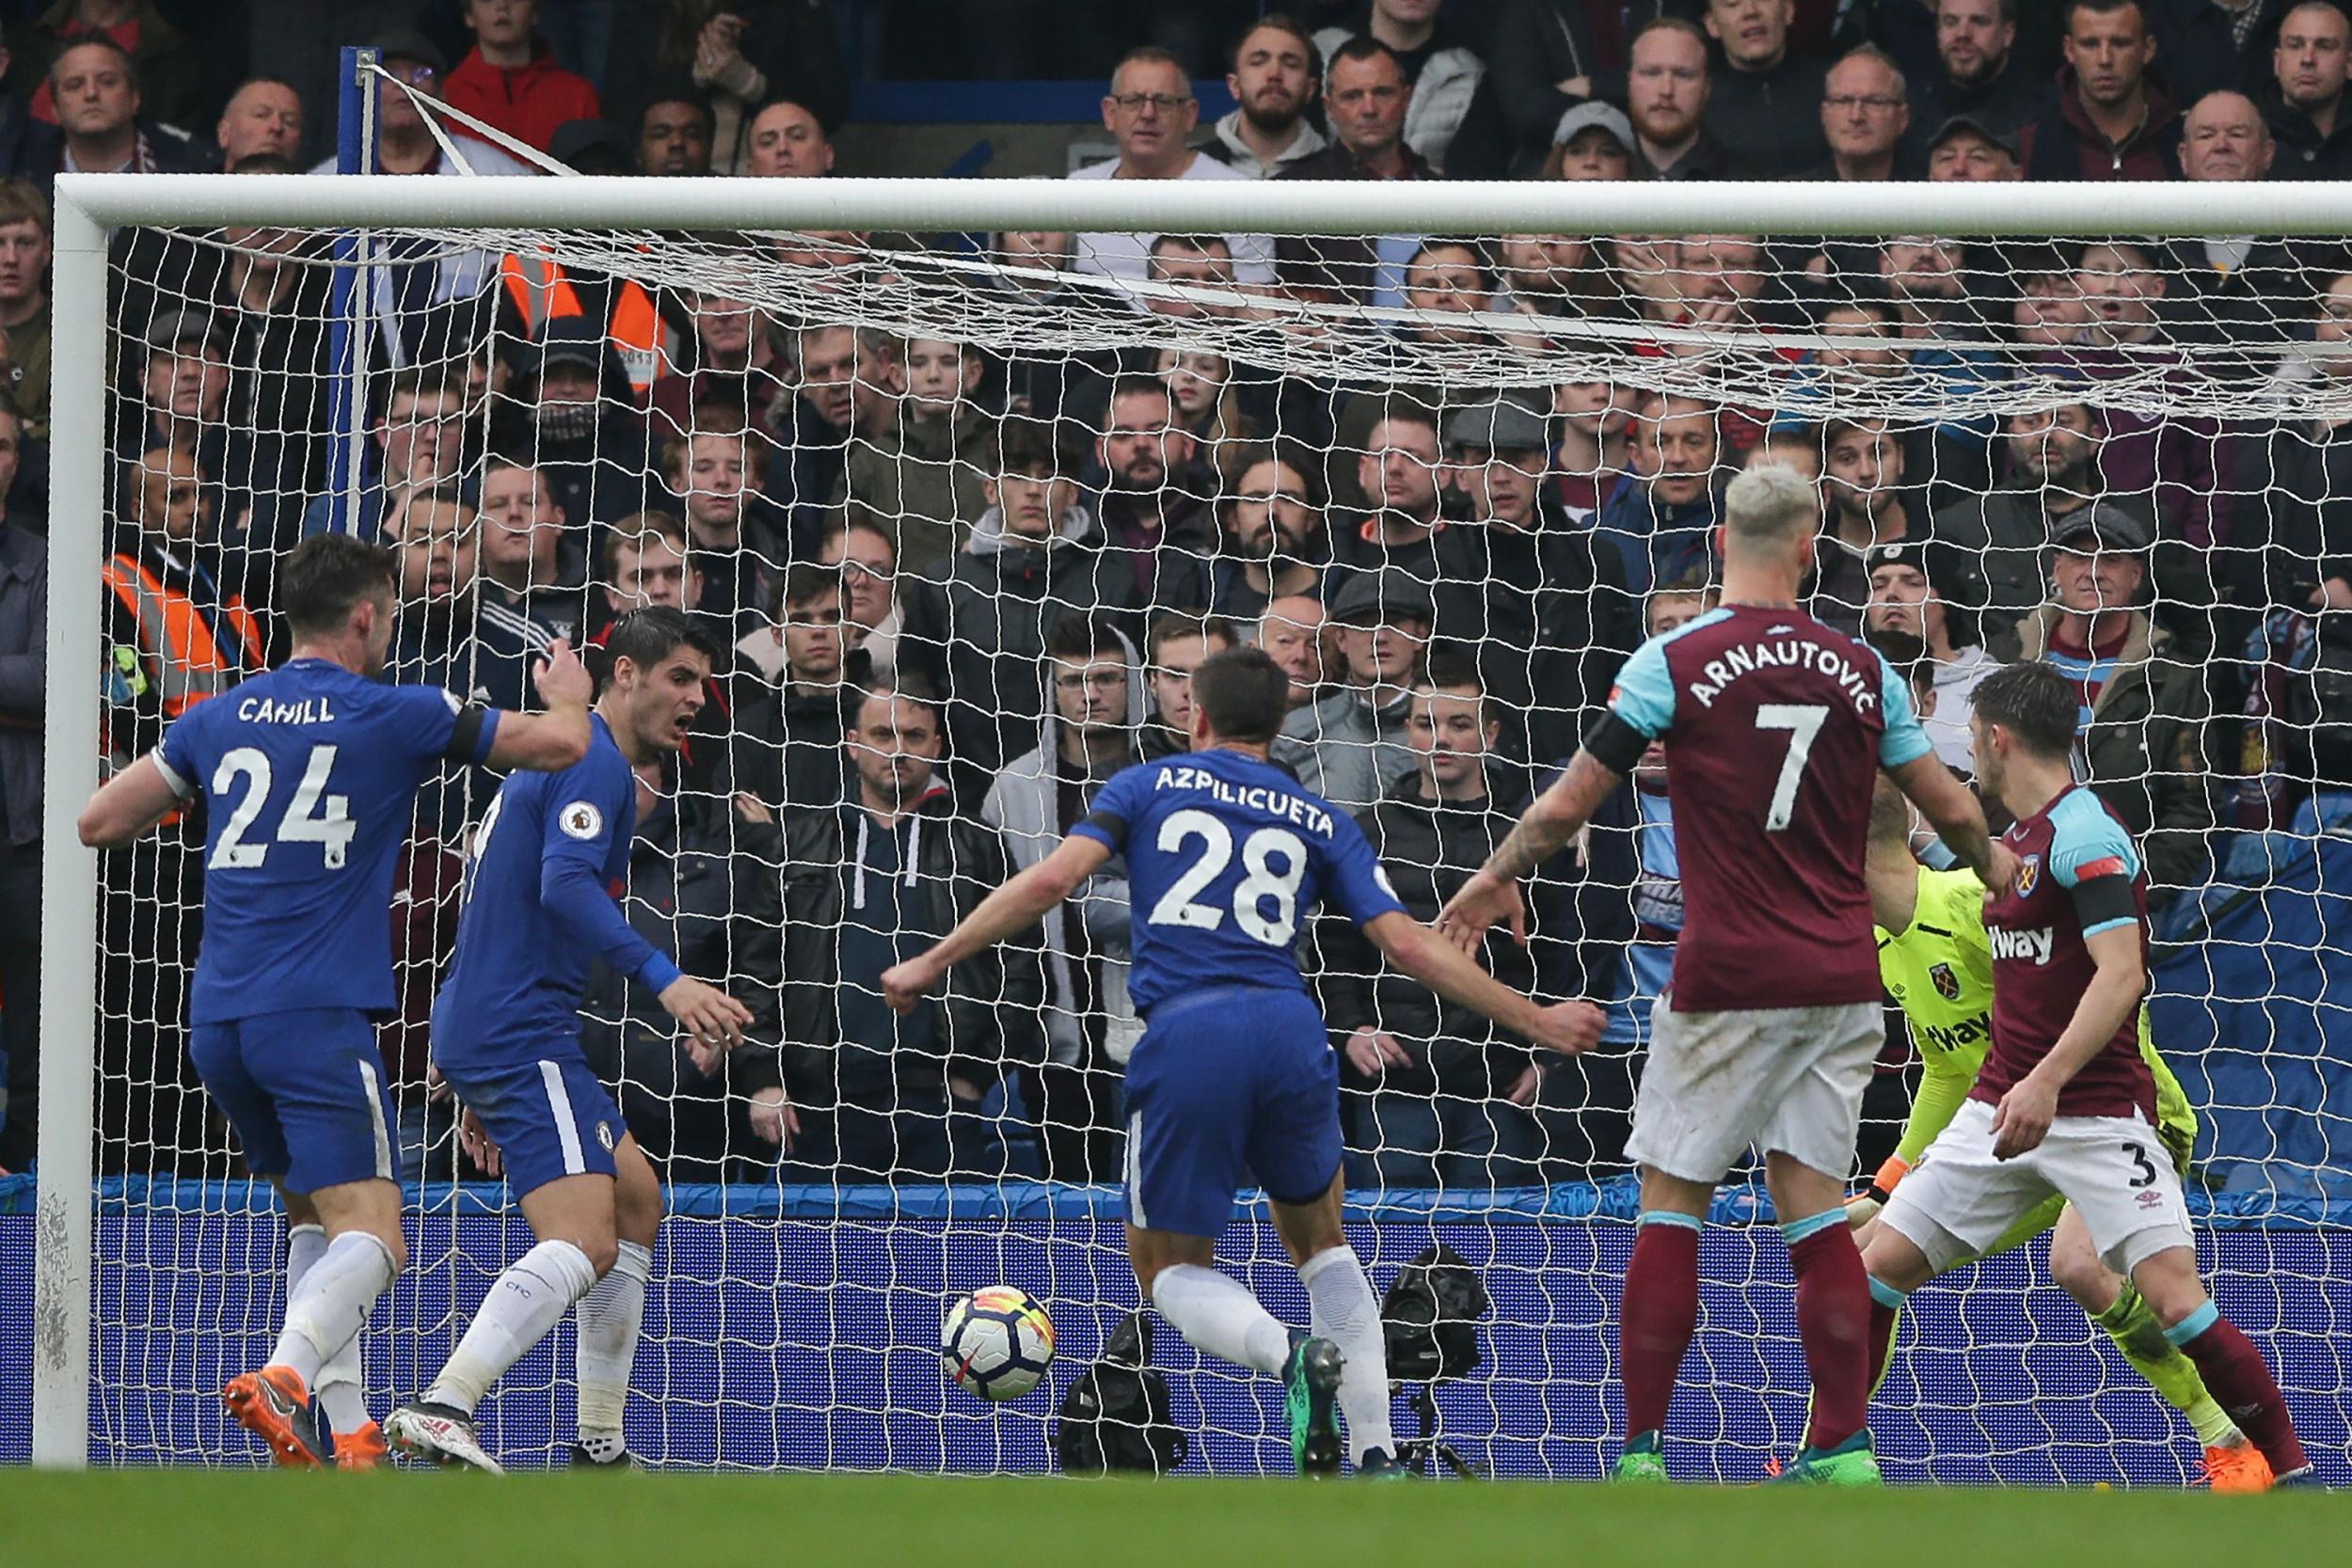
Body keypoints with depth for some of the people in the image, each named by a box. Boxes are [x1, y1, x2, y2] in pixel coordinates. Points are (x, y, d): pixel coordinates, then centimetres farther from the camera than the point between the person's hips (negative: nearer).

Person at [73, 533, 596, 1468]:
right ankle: (285, 1379, -37)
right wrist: (569, 695, 28)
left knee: (314, 1216, 22)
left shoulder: (218, 721, 11)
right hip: (317, 1013, -6)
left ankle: (339, 1429, 12)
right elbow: (559, 745, 5)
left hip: (217, 1021, 6)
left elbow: (100, 822, 16)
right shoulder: (393, 716, -1)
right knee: (370, 1236, -10)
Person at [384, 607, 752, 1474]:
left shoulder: (554, 755, 23)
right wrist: (666, 980, -35)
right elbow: (565, 885, -27)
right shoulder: (596, 762, -10)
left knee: (637, 1199, 22)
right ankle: (441, 1409, -38)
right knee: (584, 1243, -22)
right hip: (522, 1035, -11)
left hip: (478, 1034, 11)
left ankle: (599, 1445, 22)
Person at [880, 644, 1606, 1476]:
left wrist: (934, 961, 8)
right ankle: (1375, 1455, 12)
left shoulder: (1149, 785, 16)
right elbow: (1408, 944, 12)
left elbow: (1052, 879, 2)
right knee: (1317, 1236, 26)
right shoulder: (1319, 821, 20)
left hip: (1184, 1036, -2)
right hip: (1290, 1031, 2)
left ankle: (1290, 1353, -19)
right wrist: (1533, 1018, 20)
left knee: (1169, 1268, 14)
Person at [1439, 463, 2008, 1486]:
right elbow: (1950, 806, 16)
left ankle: (1642, 1451, -1)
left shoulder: (1674, 662, -6)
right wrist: (1995, 869, 38)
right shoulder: (1861, 672, 5)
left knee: (1671, 1200, 3)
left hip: (1728, 980, -4)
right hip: (1841, 980, 4)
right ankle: (1843, 1449, 3)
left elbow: (1569, 804, 0)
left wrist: (1496, 880, 18)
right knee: (1811, 1202, 9)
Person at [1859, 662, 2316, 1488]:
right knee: (1879, 1264, 2)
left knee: (2175, 1299, -17)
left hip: (2097, 1109, -9)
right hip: (2003, 1102, 9)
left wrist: (2049, 1081, -30)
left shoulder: (2085, 836, -14)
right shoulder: (2020, 838, 14)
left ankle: (2292, 1469, -5)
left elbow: (2121, 974, -23)